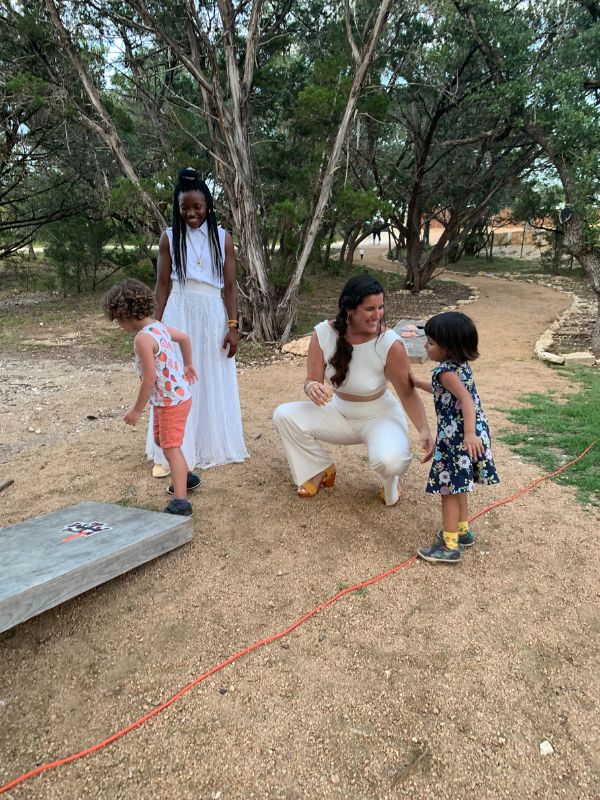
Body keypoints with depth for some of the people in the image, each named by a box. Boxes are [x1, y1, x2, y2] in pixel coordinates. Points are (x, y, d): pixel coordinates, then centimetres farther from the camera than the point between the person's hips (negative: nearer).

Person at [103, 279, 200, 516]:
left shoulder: (142, 338, -24)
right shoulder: (160, 326, 4)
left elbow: (150, 378, -25)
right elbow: (184, 338, 22)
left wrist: (136, 410, -16)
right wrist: (187, 365, 35)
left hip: (170, 401, -10)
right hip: (177, 395, 10)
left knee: (171, 448, -8)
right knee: (161, 439, 26)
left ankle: (181, 502, -9)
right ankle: (186, 476, 42)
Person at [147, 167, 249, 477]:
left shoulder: (222, 238, 3)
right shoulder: (169, 237, 2)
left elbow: (229, 286, 3)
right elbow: (163, 283, 3)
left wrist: (233, 326, -4)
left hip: (213, 315, 1)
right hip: (179, 314, -1)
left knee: (213, 382, 9)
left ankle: (214, 447, 25)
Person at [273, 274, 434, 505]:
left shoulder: (390, 344, -26)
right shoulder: (323, 333, -18)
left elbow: (407, 393, -20)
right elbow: (312, 380, -12)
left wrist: (424, 430, -35)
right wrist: (312, 388, -37)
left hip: (380, 416, -3)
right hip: (338, 412, 4)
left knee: (390, 461, -35)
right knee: (284, 415, -16)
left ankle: (390, 479, 8)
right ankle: (319, 469, 9)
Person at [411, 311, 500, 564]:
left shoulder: (446, 371, -18)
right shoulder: (460, 366, 11)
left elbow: (466, 399, -30)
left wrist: (469, 433, -39)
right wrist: (416, 382, 34)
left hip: (457, 438, -10)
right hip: (467, 434, 10)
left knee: (449, 489, -1)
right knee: (458, 486, 23)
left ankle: (450, 546, 7)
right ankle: (462, 530, 37)